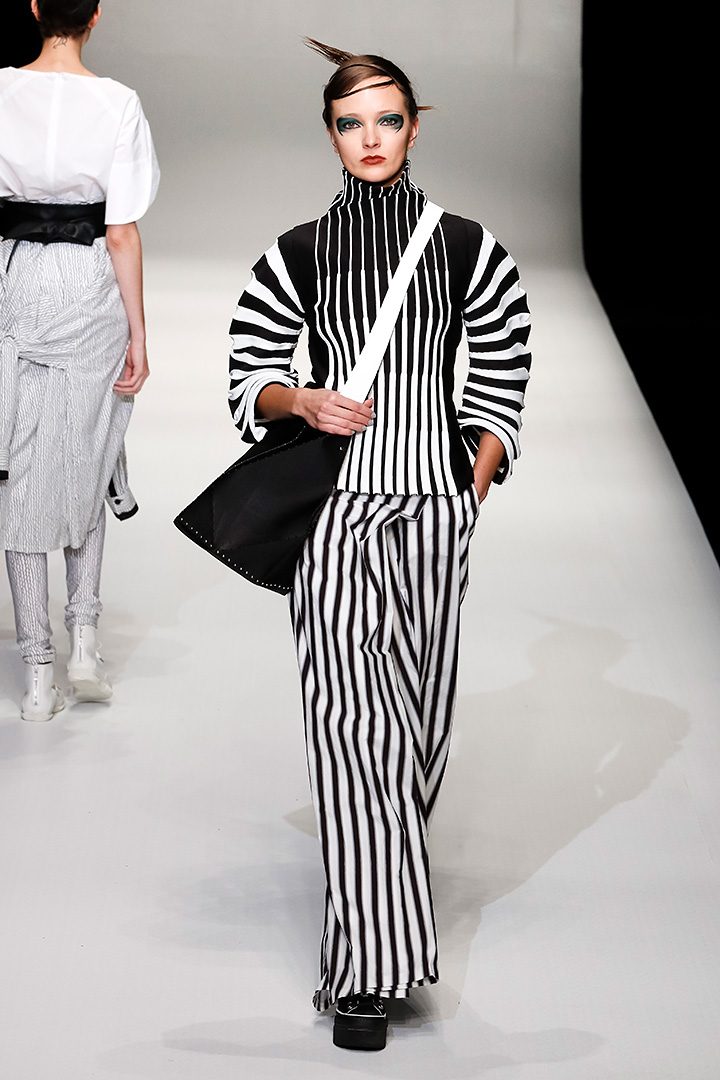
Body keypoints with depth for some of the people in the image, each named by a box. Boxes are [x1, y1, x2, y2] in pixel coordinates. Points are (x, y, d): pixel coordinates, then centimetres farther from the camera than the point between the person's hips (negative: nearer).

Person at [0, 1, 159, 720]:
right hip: (88, 289, -1)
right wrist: (136, 335, -3)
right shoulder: (117, 103, -10)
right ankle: (83, 638, 11)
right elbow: (122, 234, -10)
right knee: (84, 463, 19)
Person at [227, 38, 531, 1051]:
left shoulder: (468, 247, 5)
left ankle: (386, 850, 40)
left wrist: (471, 491, 0)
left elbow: (500, 386, 8)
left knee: (417, 709, 9)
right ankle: (368, 967, -12)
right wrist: (303, 400, -12)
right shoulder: (297, 253, 4)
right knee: (354, 720, -11)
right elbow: (249, 377, 8)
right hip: (332, 504, -1)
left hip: (435, 507, 2)